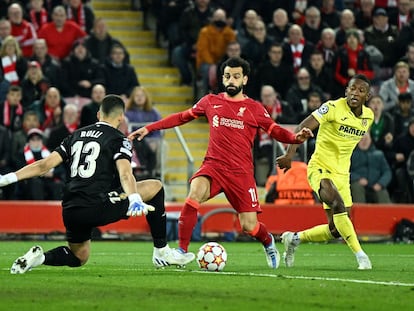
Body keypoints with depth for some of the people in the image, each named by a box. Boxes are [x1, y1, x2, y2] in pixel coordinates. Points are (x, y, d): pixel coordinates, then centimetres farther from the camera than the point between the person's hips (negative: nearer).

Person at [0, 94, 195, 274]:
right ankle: (162, 252, 9)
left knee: (79, 257, 29)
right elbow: (124, 173, -17)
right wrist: (135, 200, -31)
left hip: (71, 211, 6)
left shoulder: (76, 135, 20)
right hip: (98, 206, -6)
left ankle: (39, 257, -1)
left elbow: (45, 165, 12)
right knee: (155, 187, 8)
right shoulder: (118, 139, 3)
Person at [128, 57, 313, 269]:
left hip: (241, 172, -1)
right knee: (194, 195, -31)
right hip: (213, 166, 1)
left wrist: (297, 138, -15)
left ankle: (268, 243, 34)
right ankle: (182, 251, -22)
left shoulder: (254, 108, 5)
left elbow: (275, 131, 5)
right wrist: (149, 128, 16)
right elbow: (182, 117, 18)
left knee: (249, 226, -4)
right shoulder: (210, 102, 10)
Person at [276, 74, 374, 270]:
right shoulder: (333, 107, -14)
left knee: (336, 231, 4)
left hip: (341, 173, 7)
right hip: (320, 169, -7)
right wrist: (290, 154, -26)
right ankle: (359, 254, -24)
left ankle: (294, 239, 27)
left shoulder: (369, 116, 5)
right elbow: (303, 127, -18)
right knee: (339, 206, -32)